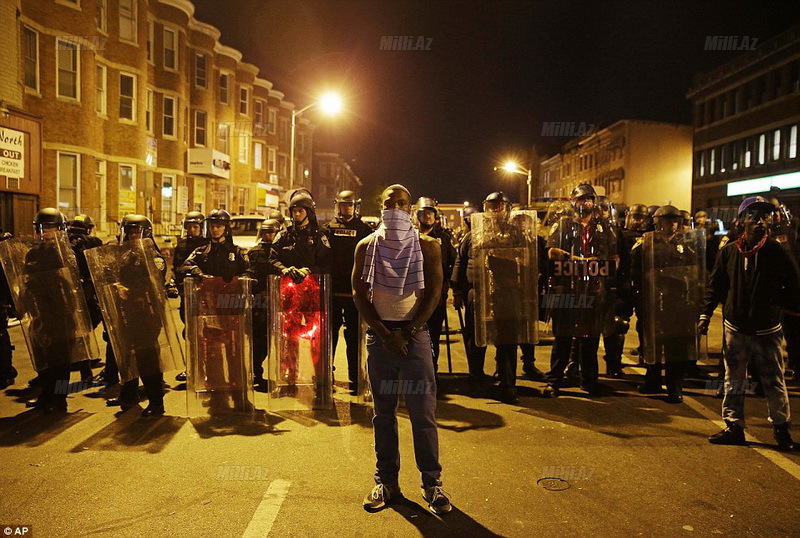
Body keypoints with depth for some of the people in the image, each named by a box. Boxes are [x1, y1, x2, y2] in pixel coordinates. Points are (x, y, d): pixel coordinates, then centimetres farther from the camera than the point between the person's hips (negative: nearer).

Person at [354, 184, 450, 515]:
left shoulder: (427, 246, 4)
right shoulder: (366, 246, 8)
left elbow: (434, 292, -2)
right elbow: (359, 293, 2)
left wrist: (407, 333, -11)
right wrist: (386, 334, -8)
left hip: (415, 333, -1)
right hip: (378, 334, 2)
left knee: (423, 412, -2)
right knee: (383, 412, 7)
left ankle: (432, 484, 8)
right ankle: (386, 483, 17)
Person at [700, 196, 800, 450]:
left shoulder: (778, 253, -8)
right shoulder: (729, 252, -3)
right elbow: (715, 285, 4)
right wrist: (705, 314, 2)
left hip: (766, 330, -2)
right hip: (735, 328, 2)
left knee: (774, 381, 8)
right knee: (733, 381, 10)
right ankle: (734, 427, 20)